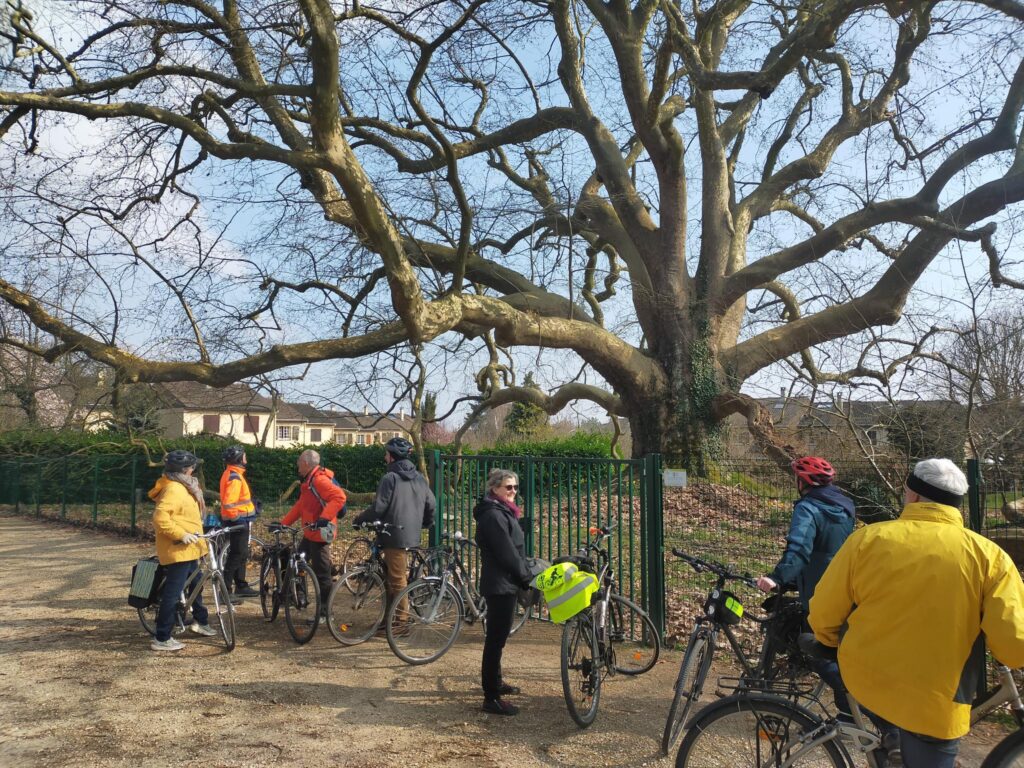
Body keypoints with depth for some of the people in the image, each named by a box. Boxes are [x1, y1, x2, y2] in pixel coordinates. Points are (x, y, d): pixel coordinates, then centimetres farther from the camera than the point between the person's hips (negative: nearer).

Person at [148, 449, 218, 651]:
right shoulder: (173, 489, -20)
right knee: (173, 592, -7)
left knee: (195, 583, 24)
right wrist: (181, 534, -30)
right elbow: (160, 517, -31)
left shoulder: (182, 486, 14)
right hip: (178, 549, -11)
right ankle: (162, 639, -1)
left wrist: (194, 534, 22)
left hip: (188, 548, 11)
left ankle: (200, 621, 41)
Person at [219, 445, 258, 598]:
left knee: (241, 554, 16)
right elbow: (228, 503, -27)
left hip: (239, 520, 10)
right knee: (236, 555, -7)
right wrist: (237, 519, -21)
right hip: (238, 521, -10)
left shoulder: (233, 474, 13)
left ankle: (241, 586, 25)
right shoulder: (234, 477, -20)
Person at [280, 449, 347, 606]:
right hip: (310, 533, 10)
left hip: (320, 533, -10)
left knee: (322, 574, -3)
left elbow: (339, 497, -31)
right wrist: (283, 523, 16)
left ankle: (324, 612, 4)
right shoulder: (308, 481, 16)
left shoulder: (319, 480, -17)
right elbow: (299, 506, 20)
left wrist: (324, 518, -35)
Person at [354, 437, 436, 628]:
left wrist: (360, 520, -1)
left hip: (394, 535, -8)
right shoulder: (419, 478, 10)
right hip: (411, 534, 8)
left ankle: (402, 620, 1)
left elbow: (378, 507, -16)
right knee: (400, 575, 15)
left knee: (397, 579, -2)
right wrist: (426, 523, 30)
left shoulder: (390, 478, -13)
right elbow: (431, 504, 13)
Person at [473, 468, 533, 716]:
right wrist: (526, 579, -11)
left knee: (497, 636, 21)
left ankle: (494, 682, 35)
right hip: (500, 585, -11)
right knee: (496, 638, -5)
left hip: (504, 583, 11)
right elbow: (507, 553, -20)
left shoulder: (502, 512, 14)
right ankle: (491, 698, 0)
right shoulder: (493, 515, -19)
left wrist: (524, 575, 10)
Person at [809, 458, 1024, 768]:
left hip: (864, 681, 2)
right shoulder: (989, 555, -11)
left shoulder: (867, 538, -9)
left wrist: (833, 641, 19)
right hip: (935, 704, -2)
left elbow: (823, 615, -3)